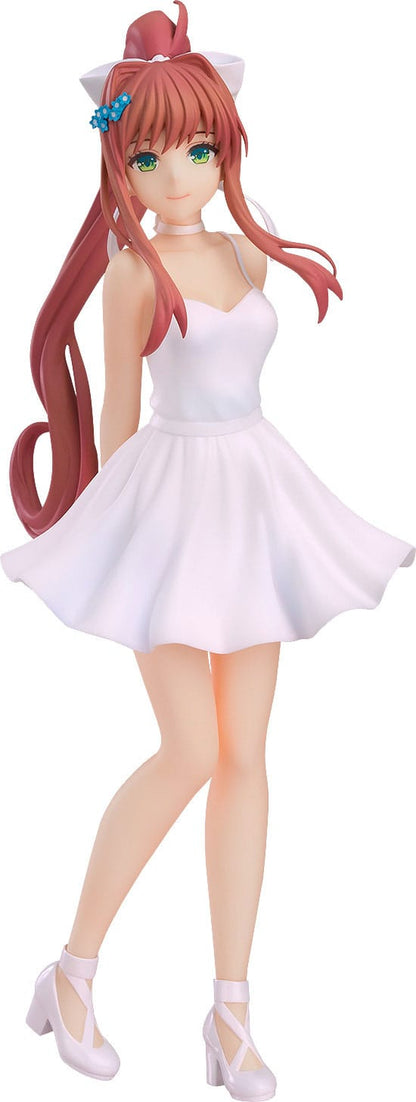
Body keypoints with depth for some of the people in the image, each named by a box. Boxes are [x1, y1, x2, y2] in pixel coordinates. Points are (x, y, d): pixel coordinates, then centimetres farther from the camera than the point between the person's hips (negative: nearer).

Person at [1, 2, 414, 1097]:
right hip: (172, 498, -6)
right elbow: (120, 404, -1)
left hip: (252, 495, 6)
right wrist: (116, 518, 3)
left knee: (246, 756, 4)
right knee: (192, 753, -10)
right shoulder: (134, 267, -5)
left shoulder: (248, 255, 10)